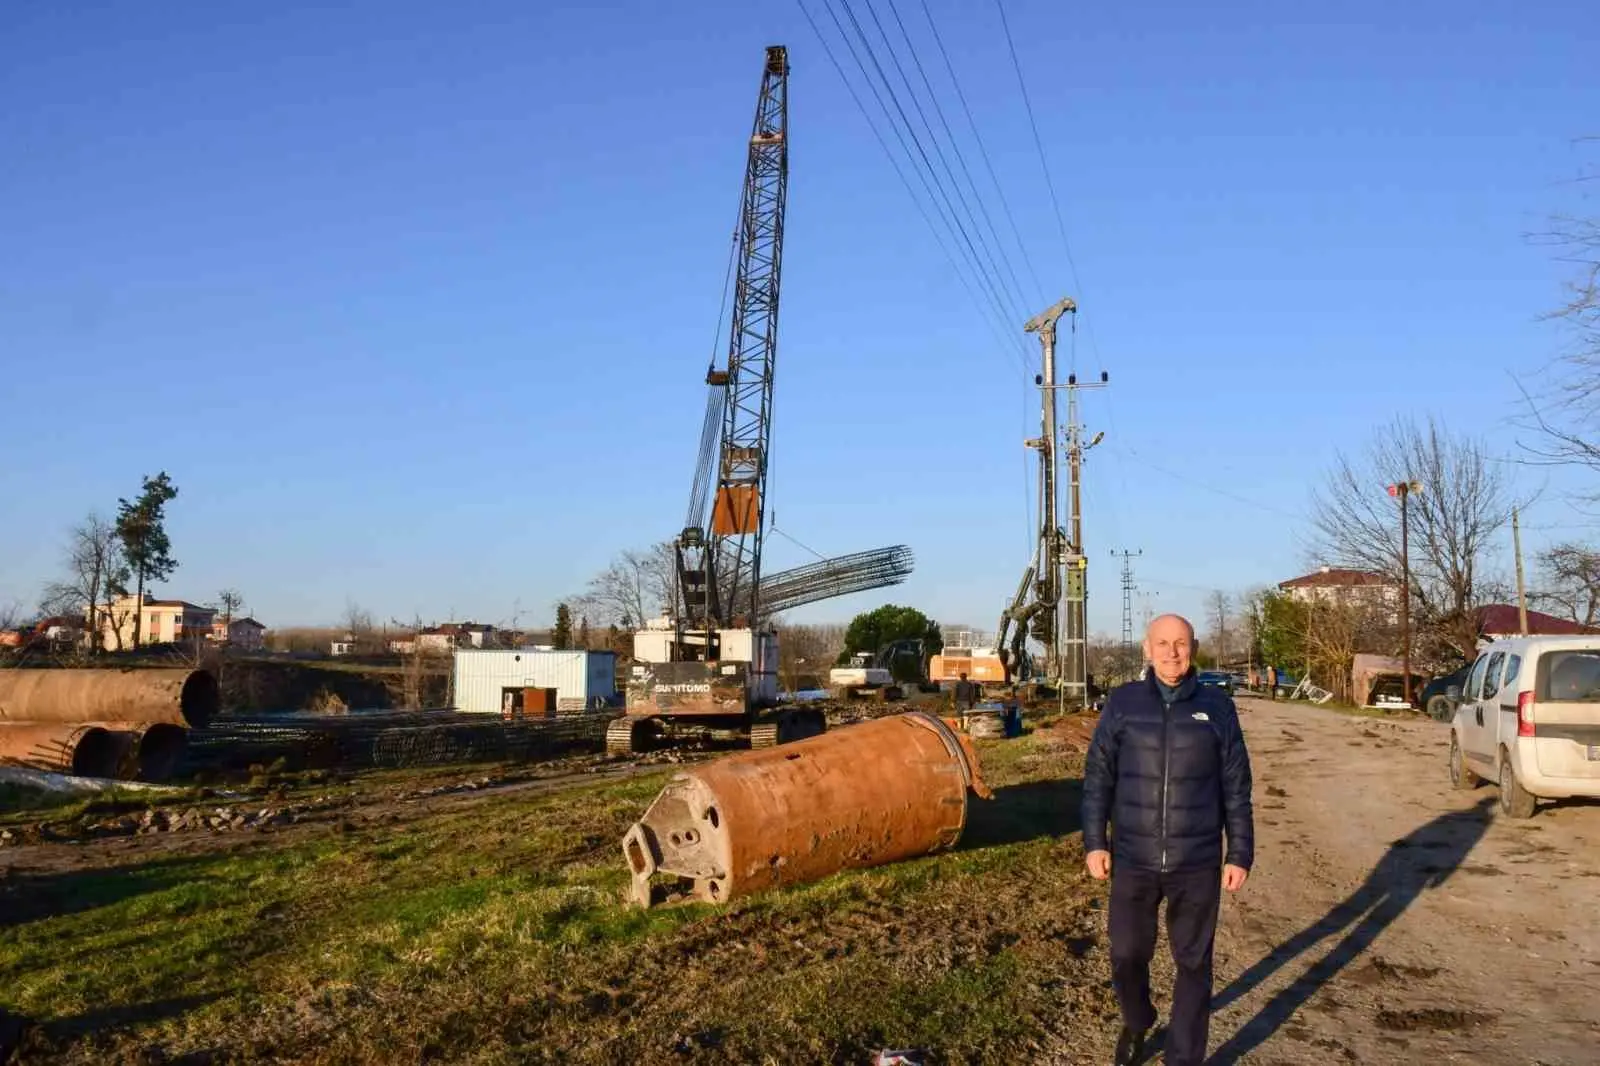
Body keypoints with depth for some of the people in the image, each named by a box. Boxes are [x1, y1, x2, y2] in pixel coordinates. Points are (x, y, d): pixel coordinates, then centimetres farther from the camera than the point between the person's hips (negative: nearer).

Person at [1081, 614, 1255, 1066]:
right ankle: (1136, 1024, 42)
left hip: (1197, 864, 0)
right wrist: (1094, 842, -2)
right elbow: (1098, 776, 2)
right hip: (1133, 861, 1)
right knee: (1127, 956, 12)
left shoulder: (1217, 707, -2)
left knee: (1193, 965, 10)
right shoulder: (1123, 703, -2)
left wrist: (1240, 854, 0)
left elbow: (1236, 787, 2)